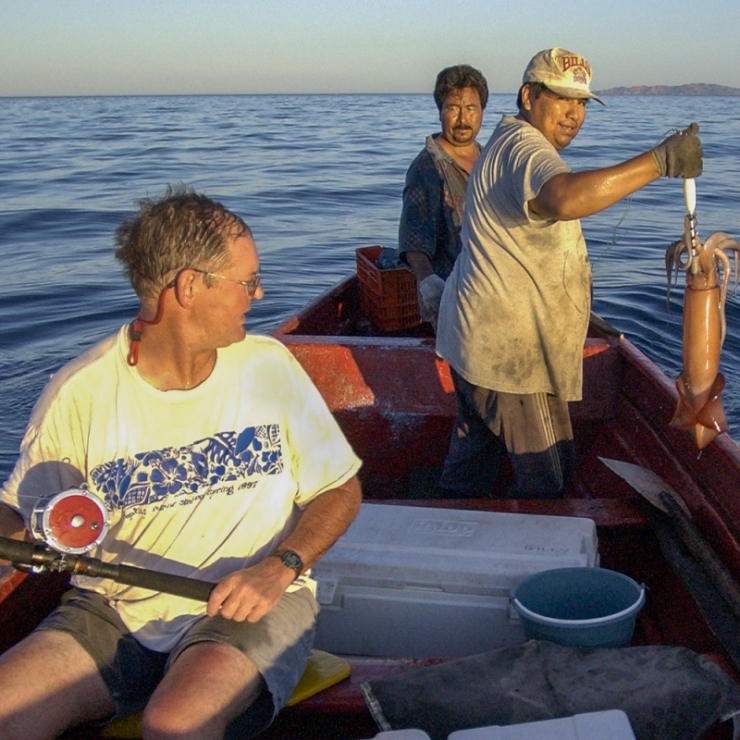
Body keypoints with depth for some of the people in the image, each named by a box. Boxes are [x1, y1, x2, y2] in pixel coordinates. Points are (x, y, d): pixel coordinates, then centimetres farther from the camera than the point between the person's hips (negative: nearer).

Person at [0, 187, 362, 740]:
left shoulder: (268, 365, -3)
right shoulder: (80, 393, -7)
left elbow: (342, 491, 4)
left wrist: (279, 568, -13)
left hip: (252, 607, -1)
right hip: (113, 611, 2)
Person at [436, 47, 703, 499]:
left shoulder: (508, 145, 18)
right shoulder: (525, 148, -19)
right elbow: (566, 199, -42)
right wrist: (659, 161, -40)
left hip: (481, 338, 11)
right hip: (508, 349, -11)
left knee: (474, 451, 22)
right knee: (548, 477, -1)